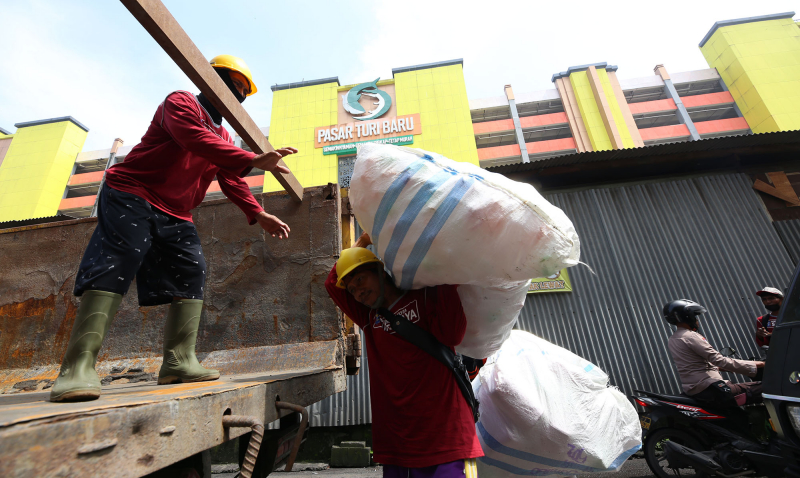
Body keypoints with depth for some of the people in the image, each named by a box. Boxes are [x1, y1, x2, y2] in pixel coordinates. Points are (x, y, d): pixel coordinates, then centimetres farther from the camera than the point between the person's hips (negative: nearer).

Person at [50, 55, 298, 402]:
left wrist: (258, 215, -2)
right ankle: (79, 367, -16)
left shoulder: (222, 136, 21)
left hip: (174, 215, 8)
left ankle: (179, 361, -5)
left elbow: (231, 180, 12)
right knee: (114, 266, -19)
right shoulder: (181, 103, -2)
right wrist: (255, 161, -36)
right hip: (132, 196, -7)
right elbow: (197, 140, -25)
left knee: (192, 272, -6)